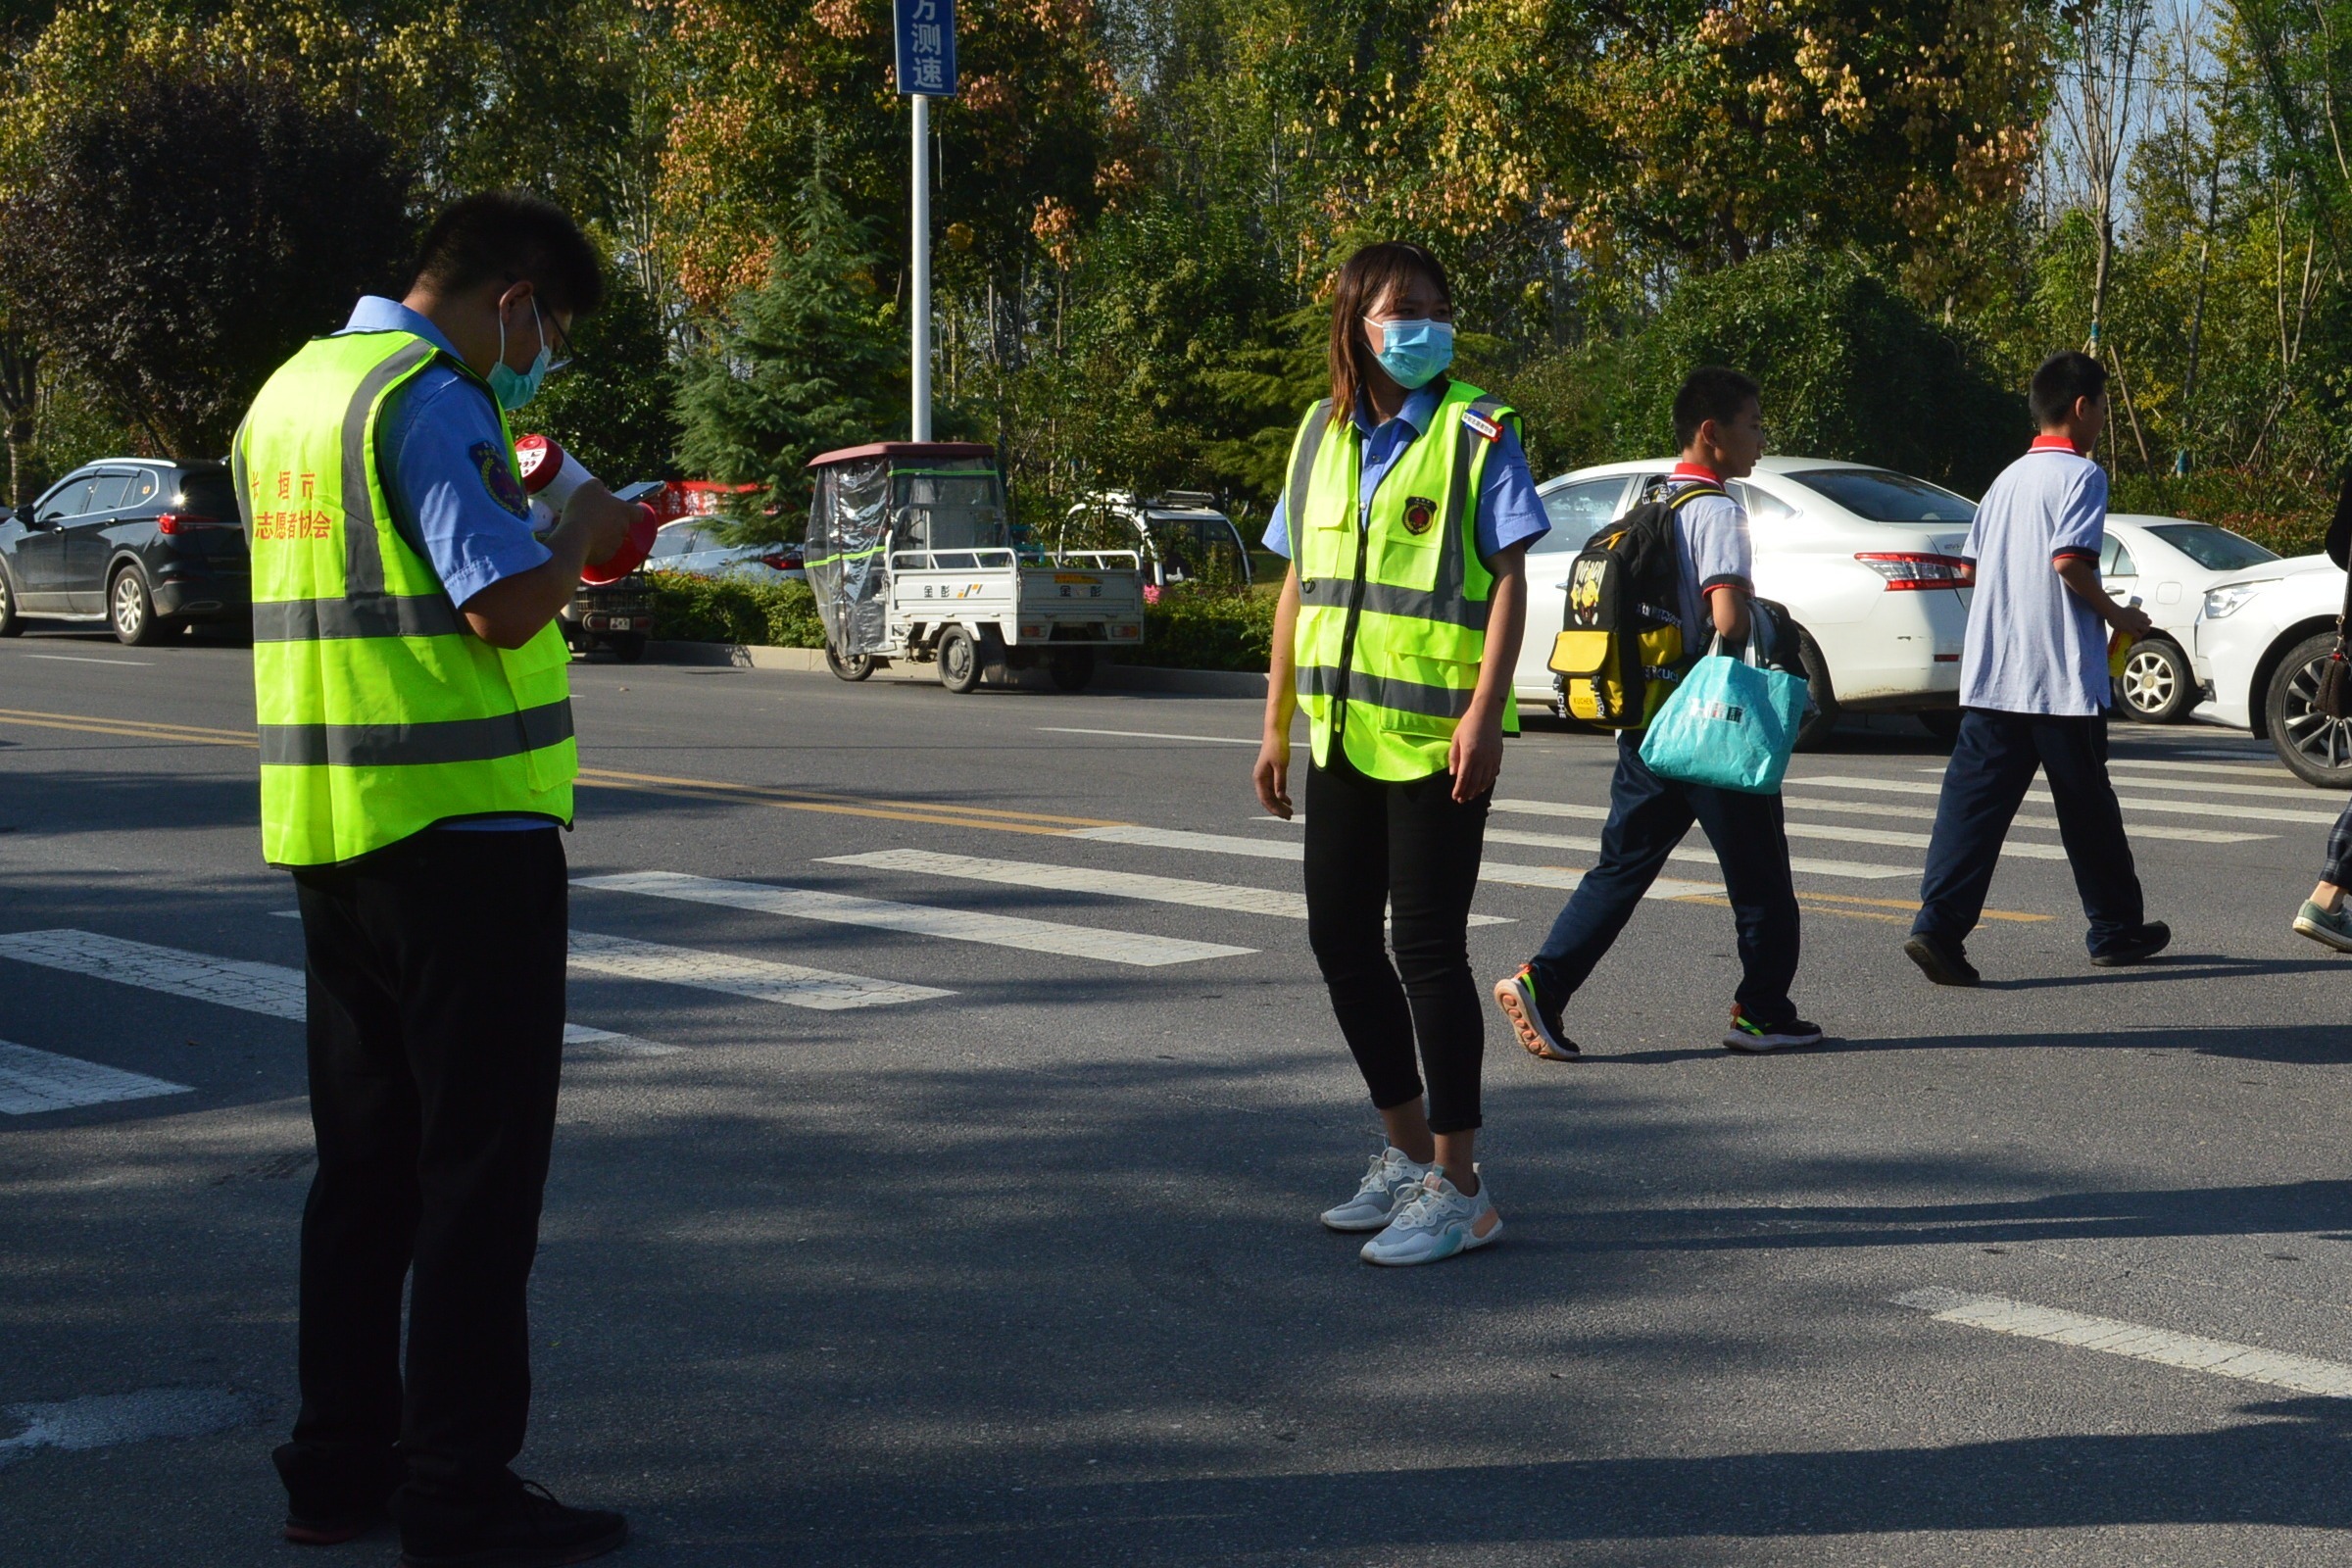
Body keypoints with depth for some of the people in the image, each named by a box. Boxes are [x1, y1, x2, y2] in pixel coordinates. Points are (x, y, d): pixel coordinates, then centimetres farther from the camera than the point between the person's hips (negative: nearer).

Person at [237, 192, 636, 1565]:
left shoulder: (293, 392, 14)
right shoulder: (431, 398, -14)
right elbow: (506, 604, -23)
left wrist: (515, 513, 18)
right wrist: (582, 536, -5)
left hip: (328, 830, 9)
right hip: (462, 830, -9)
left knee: (366, 1160, 15)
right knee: (481, 1168, -1)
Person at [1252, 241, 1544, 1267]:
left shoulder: (1475, 433, -6)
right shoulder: (1321, 434, 10)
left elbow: (1508, 579, -10)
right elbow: (1299, 583, 14)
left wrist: (1485, 712, -19)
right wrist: (1278, 722, 13)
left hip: (1438, 736, -7)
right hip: (1343, 734, 7)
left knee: (1427, 948, -5)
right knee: (1341, 941, 12)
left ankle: (1457, 1188, 5)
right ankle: (1408, 1152, 28)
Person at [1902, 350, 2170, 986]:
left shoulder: (2009, 479, 17)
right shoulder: (2081, 474, -6)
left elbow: (1971, 560, 18)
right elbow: (2069, 559, -19)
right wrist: (2116, 615, -5)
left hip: (1990, 675, 6)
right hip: (2062, 677, -6)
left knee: (1975, 797, -3)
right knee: (2086, 806, 7)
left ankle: (1940, 923, -17)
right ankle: (2117, 928, 21)